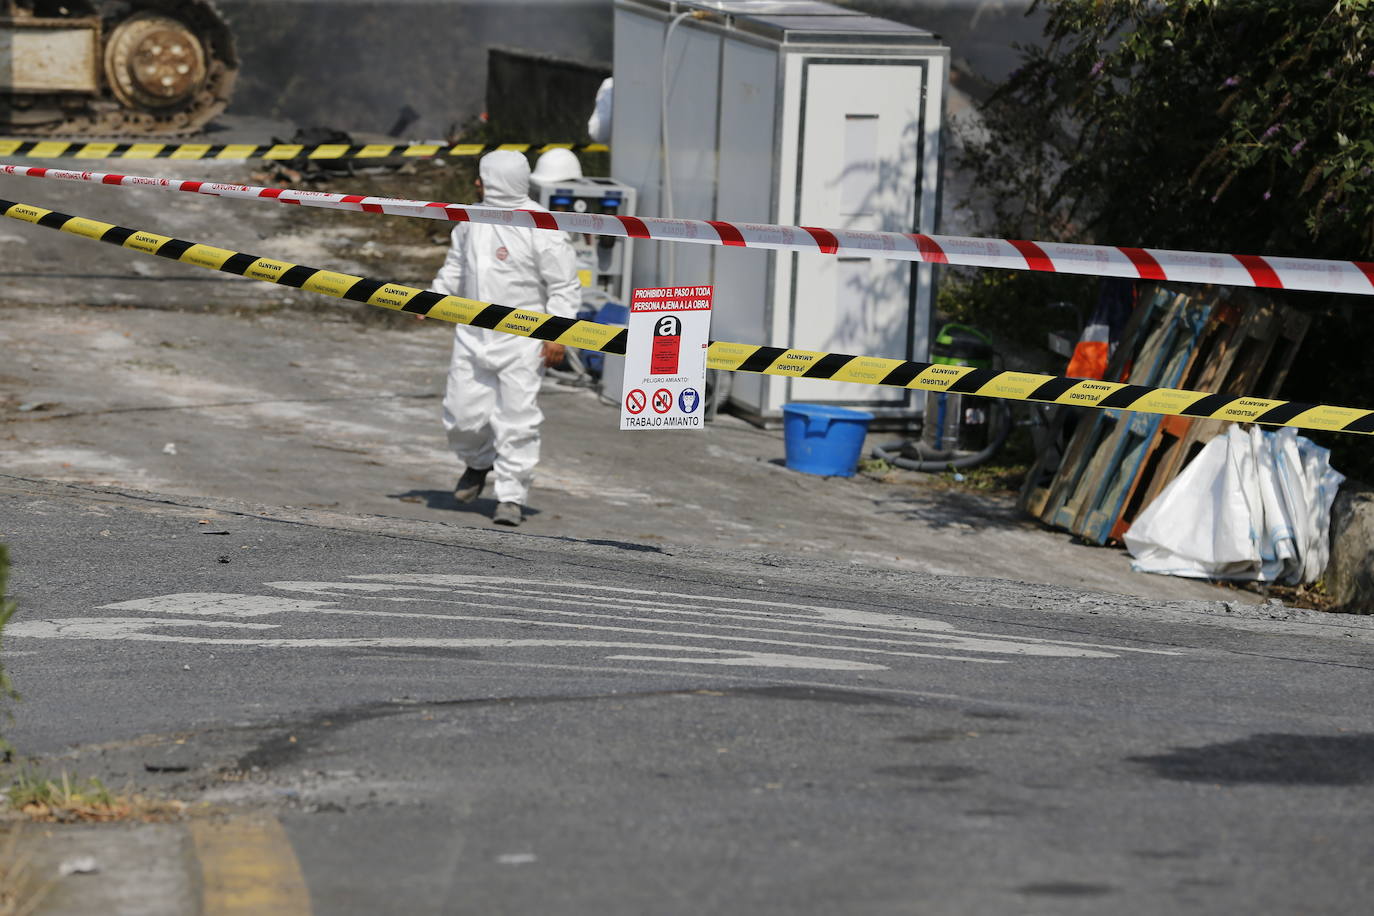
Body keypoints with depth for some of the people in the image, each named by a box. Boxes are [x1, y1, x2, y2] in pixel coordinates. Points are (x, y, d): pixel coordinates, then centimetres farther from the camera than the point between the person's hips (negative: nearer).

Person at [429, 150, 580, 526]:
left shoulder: (540, 228, -12)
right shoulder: (474, 218, 8)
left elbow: (564, 288, -8)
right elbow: (456, 266, 23)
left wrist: (557, 335, -14)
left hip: (521, 342, -6)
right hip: (473, 336, 6)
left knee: (517, 419, -7)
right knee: (462, 414, 6)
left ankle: (512, 497, -1)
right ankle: (479, 462, 36)